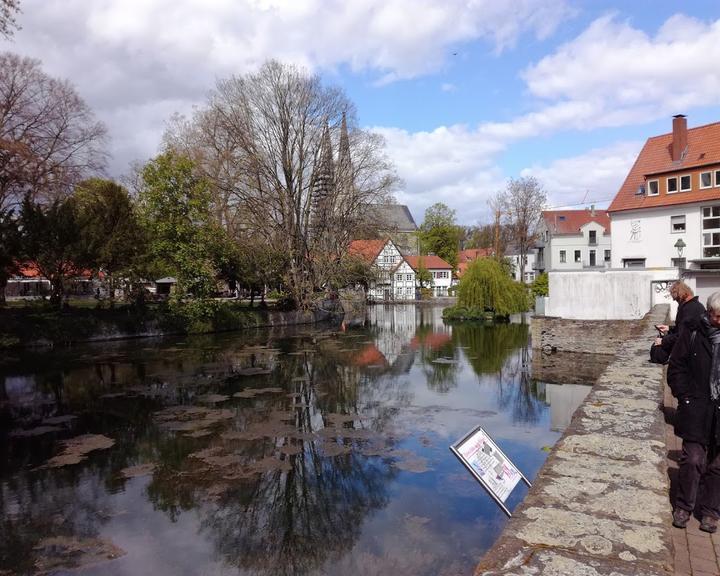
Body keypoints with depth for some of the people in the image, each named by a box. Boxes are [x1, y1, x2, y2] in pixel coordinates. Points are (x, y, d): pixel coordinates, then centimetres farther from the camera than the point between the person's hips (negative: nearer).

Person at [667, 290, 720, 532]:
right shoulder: (693, 334, -5)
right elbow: (676, 368, 1)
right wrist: (685, 397, -5)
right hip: (697, 412, -1)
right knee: (692, 460, 3)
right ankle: (684, 506, 20)